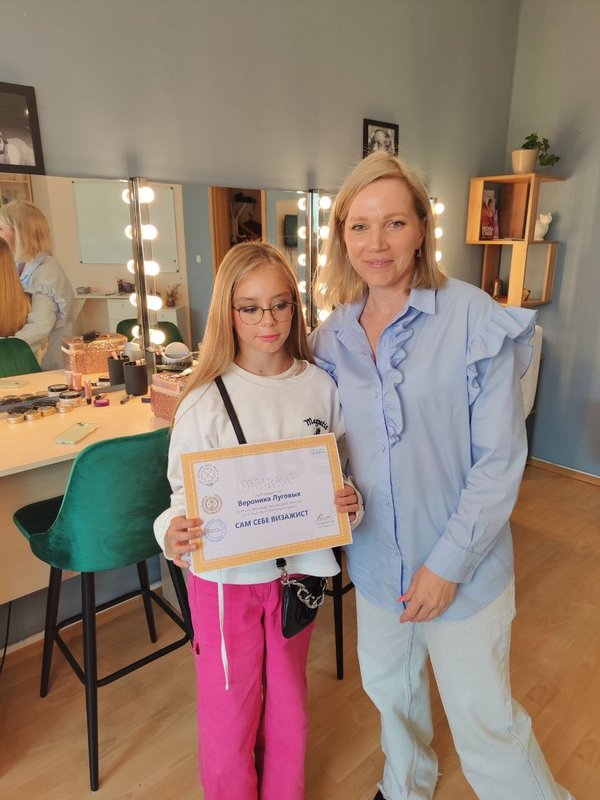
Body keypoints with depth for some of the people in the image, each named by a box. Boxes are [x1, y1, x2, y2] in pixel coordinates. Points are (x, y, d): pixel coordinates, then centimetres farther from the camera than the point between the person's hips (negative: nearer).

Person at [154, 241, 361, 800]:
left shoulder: (320, 386, -7)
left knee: (288, 706, 23)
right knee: (228, 719, 14)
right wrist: (172, 534, -30)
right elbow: (185, 496, -9)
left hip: (297, 569, 3)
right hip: (225, 578, -2)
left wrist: (348, 503, -16)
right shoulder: (205, 402, -15)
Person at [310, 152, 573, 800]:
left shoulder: (475, 320, -16)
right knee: (389, 687, 26)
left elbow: (501, 458, -15)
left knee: (484, 723, 9)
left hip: (462, 568, -5)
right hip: (377, 559, 5)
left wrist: (448, 561, -15)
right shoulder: (333, 337, -1)